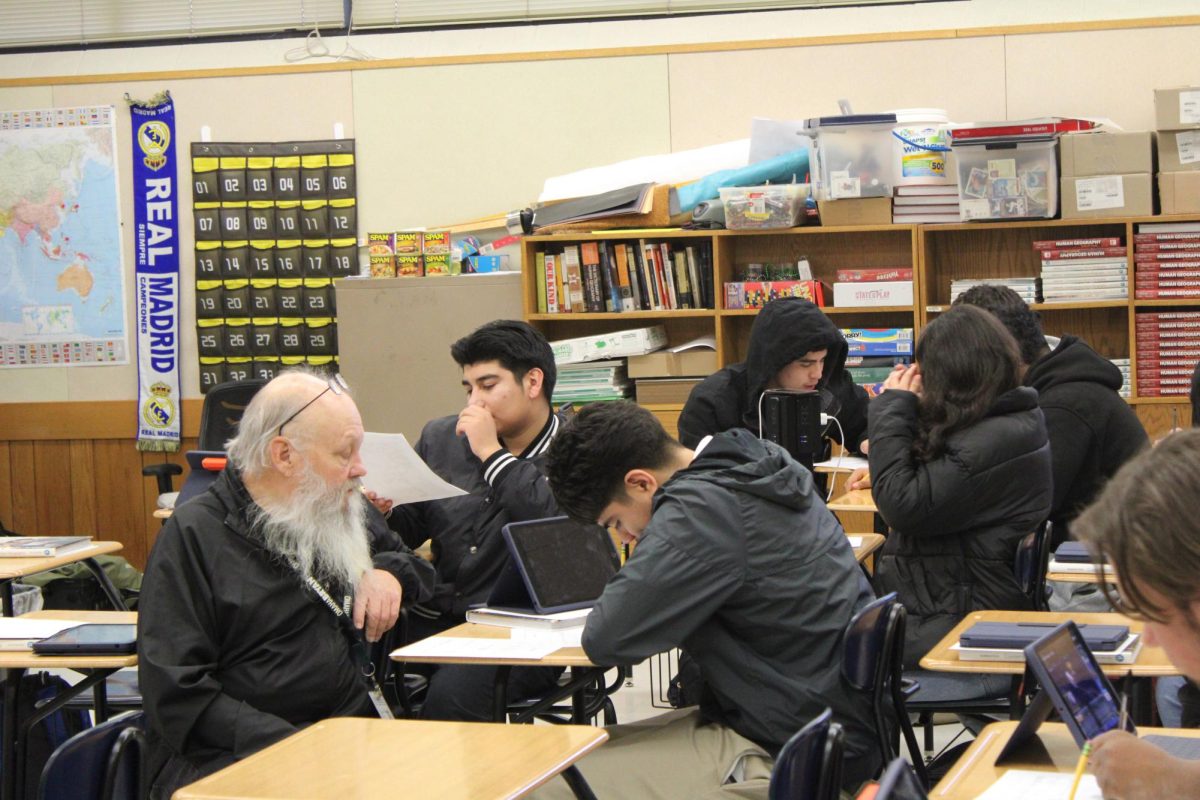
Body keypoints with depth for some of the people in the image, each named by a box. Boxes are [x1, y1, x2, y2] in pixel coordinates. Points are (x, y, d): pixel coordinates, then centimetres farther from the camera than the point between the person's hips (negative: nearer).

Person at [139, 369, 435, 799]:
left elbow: (416, 563, 35)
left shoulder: (346, 513, 17)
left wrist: (389, 574, 9)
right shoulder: (193, 536, -3)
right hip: (235, 760, -6)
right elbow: (177, 695, -11)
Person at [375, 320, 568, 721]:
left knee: (451, 696, -32)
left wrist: (492, 453, -13)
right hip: (432, 620, 5)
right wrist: (382, 511, -3)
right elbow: (407, 529, 21)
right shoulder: (441, 438, 16)